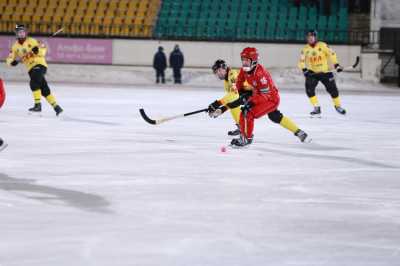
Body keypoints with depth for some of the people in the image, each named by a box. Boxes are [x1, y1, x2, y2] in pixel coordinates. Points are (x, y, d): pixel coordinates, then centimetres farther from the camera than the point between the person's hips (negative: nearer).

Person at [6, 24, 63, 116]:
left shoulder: (31, 41, -2)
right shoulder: (15, 46, 10)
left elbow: (43, 49, -3)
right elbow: (9, 59, 9)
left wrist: (37, 50, -25)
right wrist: (13, 62, -13)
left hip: (40, 64, -5)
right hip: (31, 68, 5)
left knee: (34, 83, -26)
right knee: (44, 89, 2)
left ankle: (38, 105, -24)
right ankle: (56, 107, 8)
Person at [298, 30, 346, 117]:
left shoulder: (322, 45, -10)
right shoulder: (305, 49, -3)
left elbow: (331, 54, -7)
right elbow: (301, 61, -1)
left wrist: (336, 65, -14)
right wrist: (304, 69, -18)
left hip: (325, 71, -2)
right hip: (312, 73, 2)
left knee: (332, 89, 0)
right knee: (309, 89, -18)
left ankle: (338, 105, 26)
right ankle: (317, 108, -9)